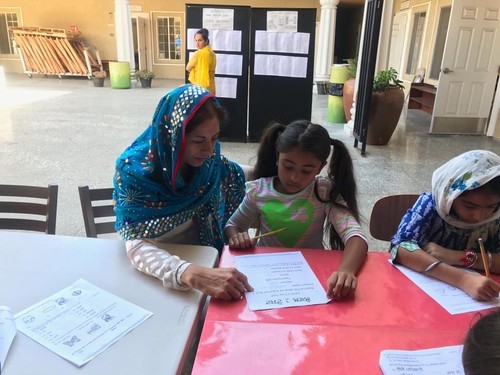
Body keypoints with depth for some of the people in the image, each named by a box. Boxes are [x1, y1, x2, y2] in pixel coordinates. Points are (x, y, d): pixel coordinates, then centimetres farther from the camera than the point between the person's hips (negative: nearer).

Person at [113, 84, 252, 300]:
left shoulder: (209, 159, -11)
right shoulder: (135, 170, -22)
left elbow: (237, 177, 8)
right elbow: (137, 246, -31)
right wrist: (191, 275, -48)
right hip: (155, 270, -3)